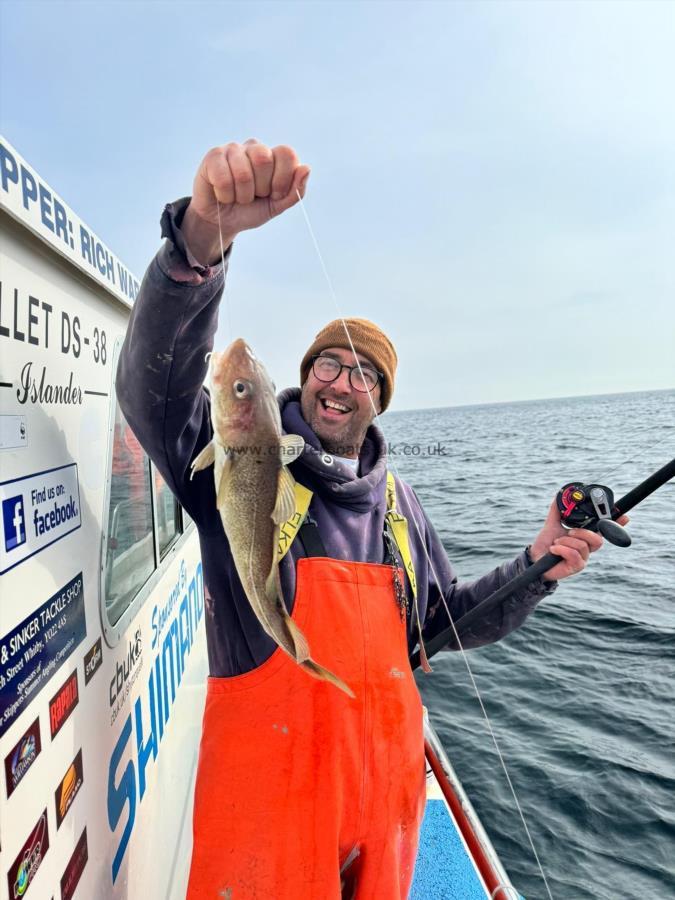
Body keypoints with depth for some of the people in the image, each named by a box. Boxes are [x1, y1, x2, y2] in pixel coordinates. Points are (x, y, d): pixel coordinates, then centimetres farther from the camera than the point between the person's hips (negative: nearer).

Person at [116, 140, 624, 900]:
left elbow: (444, 621, 12)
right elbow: (154, 383, -28)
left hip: (387, 774, 5)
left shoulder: (399, 503, 6)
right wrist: (202, 236, -42)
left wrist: (532, 570, -3)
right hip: (269, 780, -4)